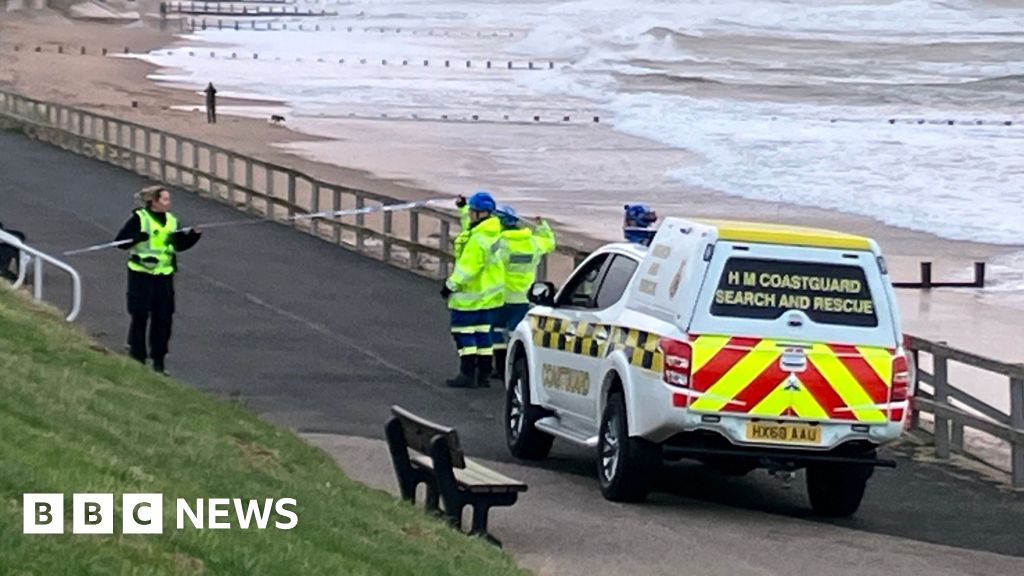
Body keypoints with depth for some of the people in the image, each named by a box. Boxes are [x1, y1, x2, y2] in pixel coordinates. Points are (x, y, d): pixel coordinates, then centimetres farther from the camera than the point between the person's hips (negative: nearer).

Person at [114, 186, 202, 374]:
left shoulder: (171, 220, 10)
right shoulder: (139, 219, -8)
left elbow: (180, 245, 18)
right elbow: (120, 241, -11)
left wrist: (194, 234, 3)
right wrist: (137, 238, -28)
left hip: (164, 274, 5)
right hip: (142, 275, -5)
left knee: (163, 319, 6)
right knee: (140, 318, 0)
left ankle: (159, 362, 16)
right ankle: (137, 360, 10)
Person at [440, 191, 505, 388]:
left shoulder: (478, 239, -25)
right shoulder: (493, 230, 4)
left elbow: (467, 268, -25)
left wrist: (451, 285, -15)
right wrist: (463, 208, 34)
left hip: (471, 295, -10)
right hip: (489, 295, 10)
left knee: (463, 330, -2)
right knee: (482, 331, 13)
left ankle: (467, 374, -4)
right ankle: (484, 375, 17)